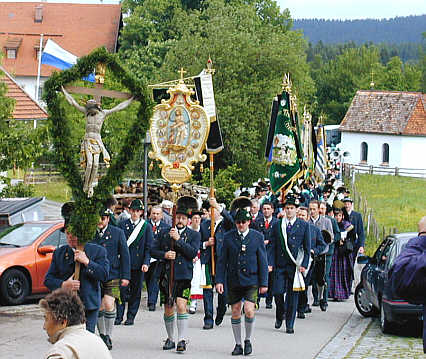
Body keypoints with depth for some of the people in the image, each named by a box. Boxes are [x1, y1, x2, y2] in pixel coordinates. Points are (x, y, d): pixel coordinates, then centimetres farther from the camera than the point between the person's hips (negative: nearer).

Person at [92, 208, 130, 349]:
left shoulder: (117, 233, 0)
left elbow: (125, 255, 2)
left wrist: (125, 276, -2)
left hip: (112, 275, -2)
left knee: (109, 304, -14)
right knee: (99, 307, 6)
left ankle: (108, 336, -2)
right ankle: (102, 335, 22)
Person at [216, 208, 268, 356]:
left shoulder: (257, 237, 1)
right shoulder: (229, 236, 4)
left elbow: (263, 261, 2)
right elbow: (222, 260, 5)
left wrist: (264, 283, -1)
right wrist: (219, 280, -2)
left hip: (251, 280, -2)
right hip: (233, 280, 2)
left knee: (249, 310, -14)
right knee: (235, 313, 5)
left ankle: (248, 340, 8)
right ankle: (238, 344, 17)